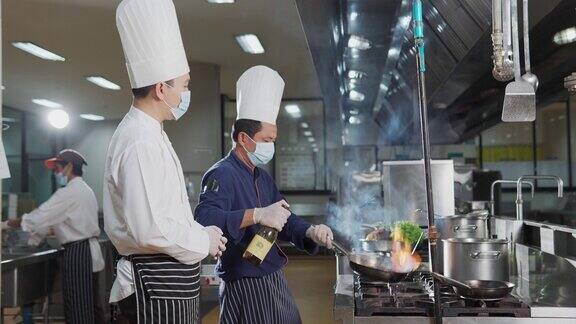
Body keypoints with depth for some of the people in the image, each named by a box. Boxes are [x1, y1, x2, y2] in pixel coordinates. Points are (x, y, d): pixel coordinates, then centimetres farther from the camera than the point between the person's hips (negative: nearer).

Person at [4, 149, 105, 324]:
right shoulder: (85, 190, 16)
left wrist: (9, 223, -4)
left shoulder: (69, 192, -14)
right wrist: (42, 234, 14)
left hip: (77, 254, -9)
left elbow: (41, 216, -16)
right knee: (91, 306, 16)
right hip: (90, 251, 9)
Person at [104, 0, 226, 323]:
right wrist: (203, 241, -12)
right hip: (156, 287, -10)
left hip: (171, 282, 10)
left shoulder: (148, 133, 13)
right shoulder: (140, 143, -20)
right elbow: (150, 229, -26)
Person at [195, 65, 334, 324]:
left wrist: (310, 232, -2)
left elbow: (284, 219, 17)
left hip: (274, 282, 9)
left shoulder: (263, 177, 14)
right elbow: (204, 219, -34)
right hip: (245, 289, -9)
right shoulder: (222, 175, -17)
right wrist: (256, 215, -40)